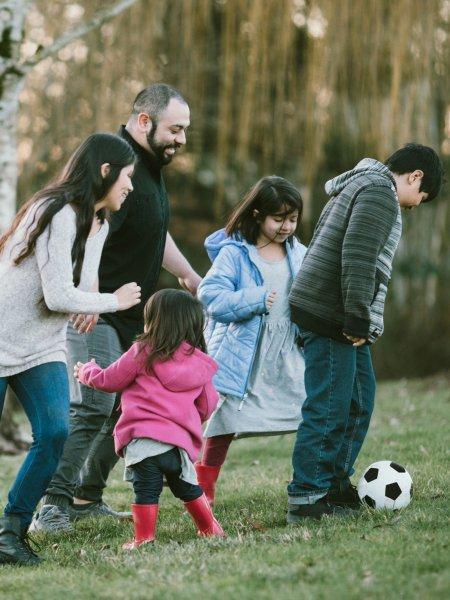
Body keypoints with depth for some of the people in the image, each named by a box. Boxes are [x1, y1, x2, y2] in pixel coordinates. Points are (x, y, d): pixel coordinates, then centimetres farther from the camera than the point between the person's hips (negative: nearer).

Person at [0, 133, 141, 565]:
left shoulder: (99, 225, 10)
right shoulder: (58, 214, -19)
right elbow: (60, 297, -22)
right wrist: (114, 301, -9)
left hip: (43, 350, 7)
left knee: (55, 432, -14)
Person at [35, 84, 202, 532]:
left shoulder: (151, 165, 14)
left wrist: (188, 276, 36)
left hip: (131, 315, 10)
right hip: (93, 311, -10)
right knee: (92, 408, -17)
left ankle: (86, 499, 18)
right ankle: (53, 504, -17)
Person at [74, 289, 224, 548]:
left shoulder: (143, 352, 1)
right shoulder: (201, 364, 11)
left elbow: (109, 380, 11)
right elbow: (207, 407, 18)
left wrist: (87, 371, 32)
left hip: (141, 439, -4)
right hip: (180, 440, 4)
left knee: (146, 489, -1)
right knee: (188, 487, 20)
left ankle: (144, 539, -6)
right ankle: (211, 529, 28)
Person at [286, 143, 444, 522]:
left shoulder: (364, 185, 24)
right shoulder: (380, 192, -10)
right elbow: (357, 259, -22)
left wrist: (361, 321, 20)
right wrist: (358, 320, -20)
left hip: (343, 322, 11)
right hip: (328, 317, -11)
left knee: (358, 402, 16)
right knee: (328, 409, -10)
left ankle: (336, 488, 22)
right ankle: (305, 500, -8)